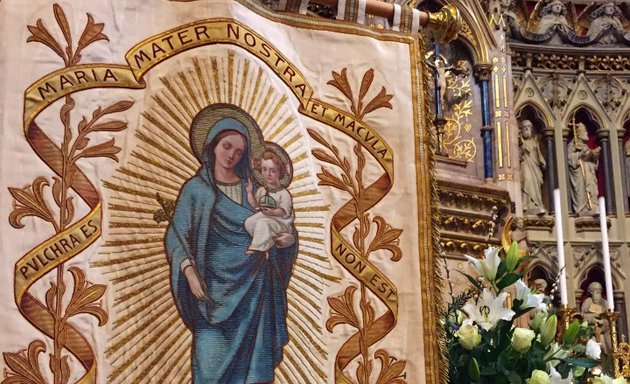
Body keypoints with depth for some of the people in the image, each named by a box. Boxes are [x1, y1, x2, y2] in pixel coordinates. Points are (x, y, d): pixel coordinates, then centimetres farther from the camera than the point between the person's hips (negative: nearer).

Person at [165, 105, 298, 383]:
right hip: (215, 287, -2)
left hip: (254, 287, 2)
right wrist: (190, 273, -18)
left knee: (252, 358, 1)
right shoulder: (195, 189, 3)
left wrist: (288, 239, -12)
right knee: (213, 360, -5)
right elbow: (177, 236, -4)